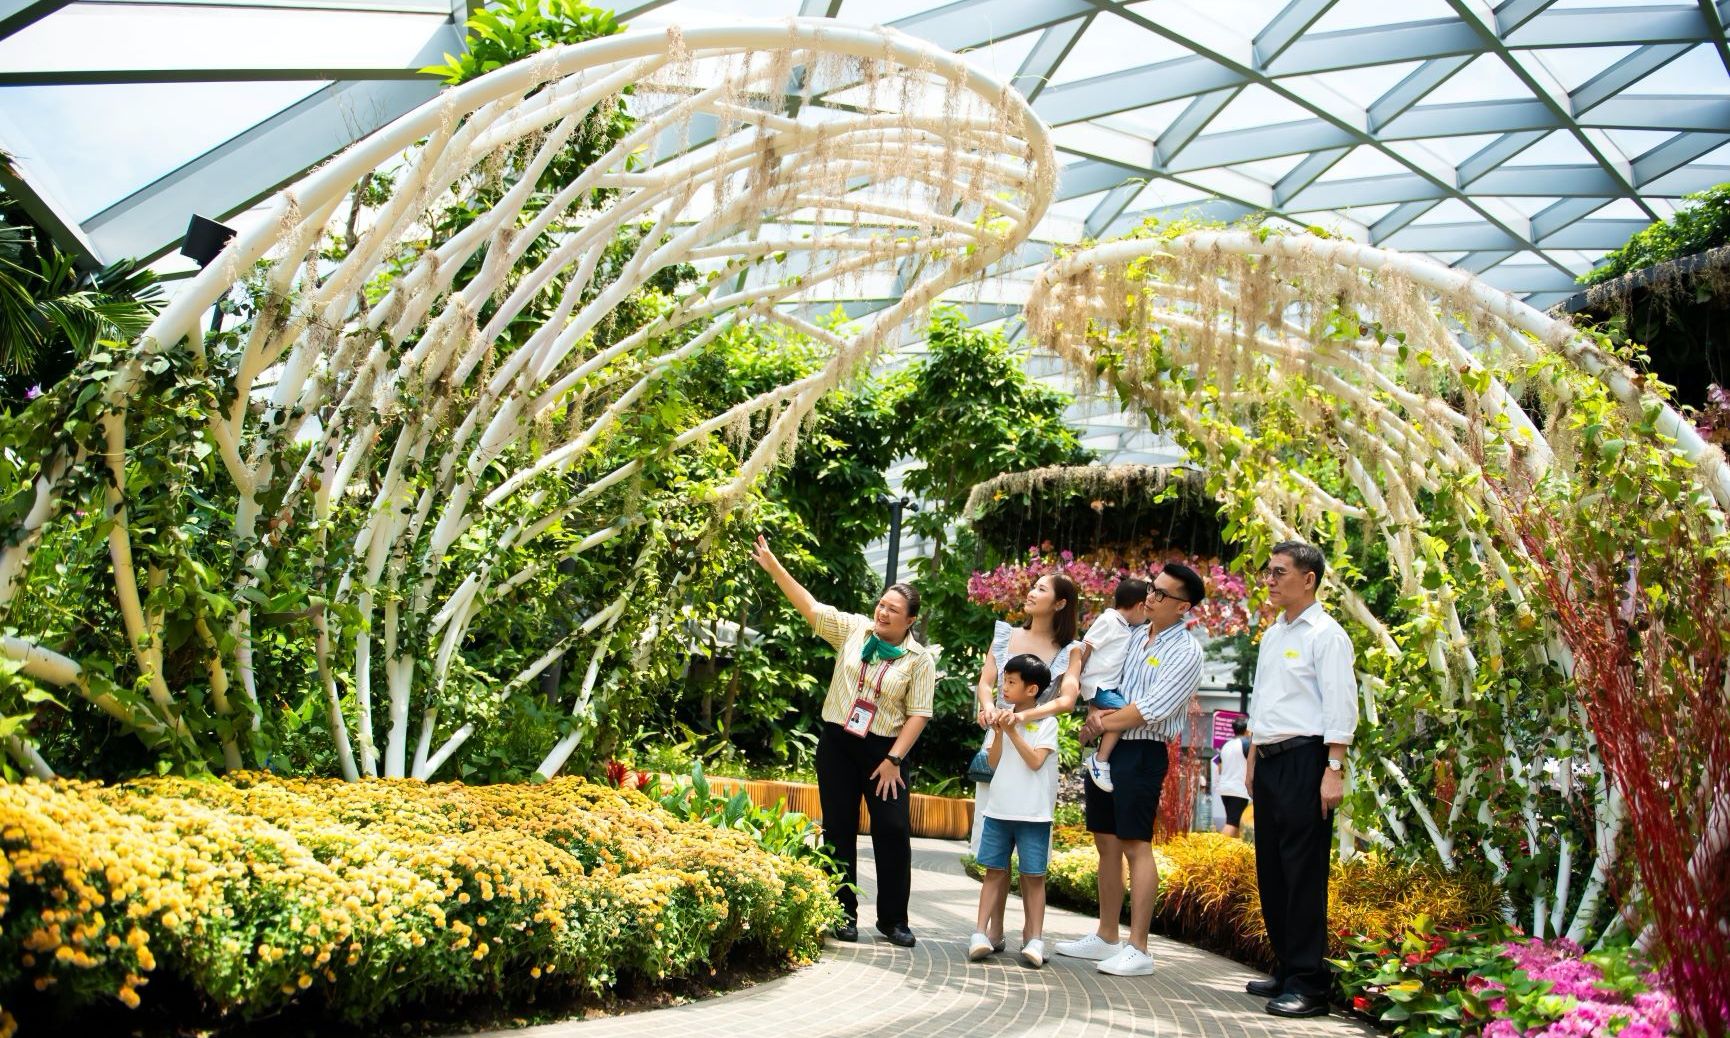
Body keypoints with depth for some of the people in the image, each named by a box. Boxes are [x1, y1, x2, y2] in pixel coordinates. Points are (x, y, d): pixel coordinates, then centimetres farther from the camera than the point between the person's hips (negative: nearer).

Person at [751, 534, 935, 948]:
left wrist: (894, 759, -11)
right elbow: (809, 606, 1)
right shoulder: (853, 629, 3)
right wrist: (773, 566, -5)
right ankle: (844, 914, 15)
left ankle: (893, 919, 11)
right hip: (837, 743, 2)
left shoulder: (920, 659, -3)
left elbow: (918, 714, -5)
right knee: (839, 830, 5)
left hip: (884, 750, -1)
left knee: (893, 831, -3)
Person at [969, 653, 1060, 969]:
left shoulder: (1046, 722, -4)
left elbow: (1035, 761, -13)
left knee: (1033, 876, 1)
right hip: (999, 809, 4)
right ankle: (986, 934, 4)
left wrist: (1013, 731, -15)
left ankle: (1034, 939, 5)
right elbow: (993, 762, 3)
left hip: (1033, 813, -3)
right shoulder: (1001, 717, 7)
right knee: (995, 871, 4)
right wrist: (999, 732, -10)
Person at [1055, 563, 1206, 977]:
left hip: (1142, 753, -7)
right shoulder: (1134, 637, 14)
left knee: (1135, 845, -7)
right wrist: (1096, 713, -3)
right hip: (1106, 748, 7)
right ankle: (1105, 938, 21)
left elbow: (1151, 709, -17)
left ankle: (1138, 950, -2)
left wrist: (1102, 723, -9)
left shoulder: (1186, 652, -8)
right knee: (1106, 844, 11)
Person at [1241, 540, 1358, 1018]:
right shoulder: (1273, 635, 17)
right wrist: (1252, 758, 21)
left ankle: (1307, 983, 0)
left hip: (1304, 760, -9)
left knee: (1303, 871, -6)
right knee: (1269, 870, 12)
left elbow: (1340, 706, -15)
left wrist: (1333, 769, -20)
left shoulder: (1325, 634, -9)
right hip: (1269, 761, 9)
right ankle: (1285, 970, 23)